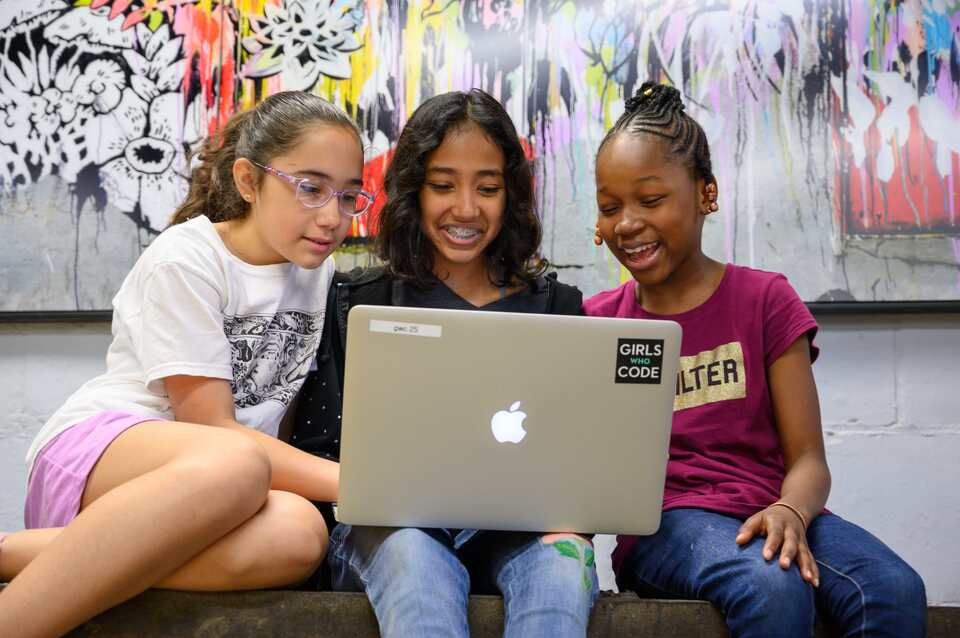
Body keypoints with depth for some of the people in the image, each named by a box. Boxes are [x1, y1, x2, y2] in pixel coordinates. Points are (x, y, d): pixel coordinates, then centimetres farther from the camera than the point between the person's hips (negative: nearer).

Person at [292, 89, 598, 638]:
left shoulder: (557, 307, 15)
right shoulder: (357, 304, 12)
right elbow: (316, 447, 8)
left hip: (517, 527, 1)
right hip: (390, 522, -1)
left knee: (561, 565, -34)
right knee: (415, 554, -37)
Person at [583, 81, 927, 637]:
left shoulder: (765, 299, 7)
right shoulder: (597, 320, 9)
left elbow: (807, 459, 2)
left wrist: (789, 512, -21)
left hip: (766, 513, 1)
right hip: (660, 523, -1)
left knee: (897, 593, -29)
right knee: (773, 590, -34)